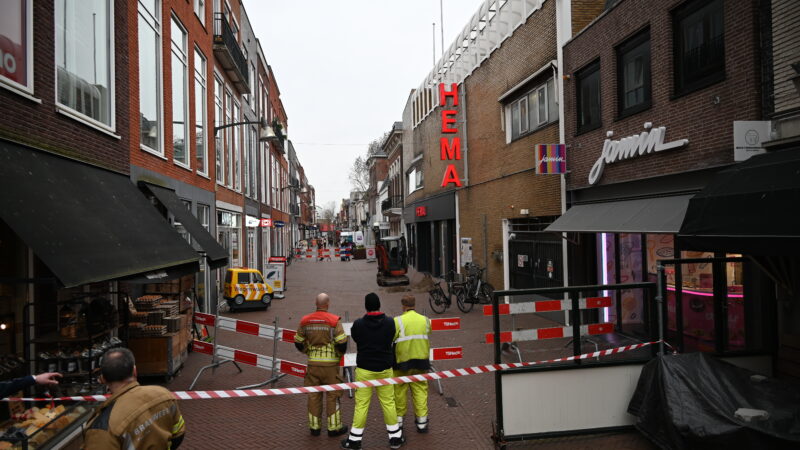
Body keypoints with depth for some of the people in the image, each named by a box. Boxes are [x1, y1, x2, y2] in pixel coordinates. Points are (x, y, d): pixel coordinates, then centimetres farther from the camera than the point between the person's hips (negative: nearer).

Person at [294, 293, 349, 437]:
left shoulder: (305, 321, 0)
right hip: (330, 364, -4)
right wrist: (340, 354, 4)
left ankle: (314, 426, 23)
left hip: (312, 364, 4)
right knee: (332, 395, 8)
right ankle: (334, 427, 16)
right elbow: (342, 343, -16)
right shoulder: (334, 321, -13)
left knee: (313, 395, 14)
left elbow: (298, 343, 7)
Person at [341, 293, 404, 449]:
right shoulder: (390, 322, -8)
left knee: (361, 404, 5)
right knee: (388, 402, 12)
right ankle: (395, 437, 20)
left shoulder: (358, 324, -12)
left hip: (364, 369, -1)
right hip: (385, 369, 2)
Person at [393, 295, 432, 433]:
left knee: (400, 391, 12)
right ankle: (422, 421, 14)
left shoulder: (398, 321, -12)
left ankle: (398, 419, 23)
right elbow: (427, 337, 9)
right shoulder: (425, 320, 0)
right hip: (421, 359, 3)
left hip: (402, 361, -3)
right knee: (420, 390, 11)